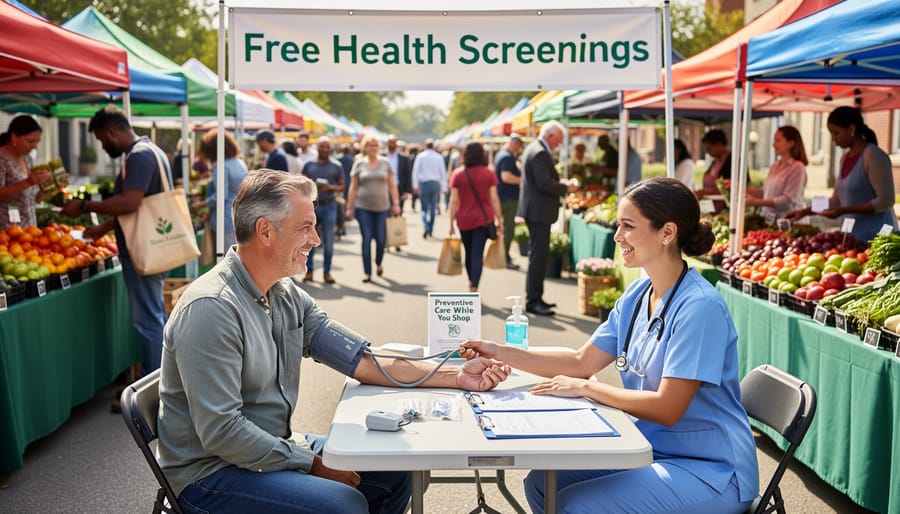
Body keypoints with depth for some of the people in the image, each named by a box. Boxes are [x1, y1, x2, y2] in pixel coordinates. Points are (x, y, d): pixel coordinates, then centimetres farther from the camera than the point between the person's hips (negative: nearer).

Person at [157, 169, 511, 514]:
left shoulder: (288, 296, 4)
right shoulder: (210, 309, -23)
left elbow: (361, 359, 2)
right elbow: (220, 432, -26)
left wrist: (455, 377, -4)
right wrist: (313, 465, -20)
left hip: (275, 446, 8)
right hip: (212, 473, -8)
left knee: (395, 472, 7)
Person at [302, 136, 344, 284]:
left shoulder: (336, 166, 6)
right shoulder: (309, 165, 8)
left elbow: (342, 186, 6)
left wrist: (331, 188, -13)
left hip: (329, 206, -1)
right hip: (311, 205, 1)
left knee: (328, 241, -1)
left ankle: (327, 271, 8)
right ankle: (309, 271, 11)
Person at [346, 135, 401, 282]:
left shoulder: (385, 162, 7)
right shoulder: (359, 163, 3)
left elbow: (392, 185, 8)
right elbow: (353, 187, 5)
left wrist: (396, 204, 2)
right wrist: (350, 207, 1)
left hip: (382, 207, 1)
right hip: (363, 207, -1)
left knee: (381, 238, 2)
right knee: (367, 239, -3)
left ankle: (378, 264, 30)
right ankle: (367, 272, 3)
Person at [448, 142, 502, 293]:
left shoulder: (457, 174, -1)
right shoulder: (488, 173, -2)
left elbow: (454, 200, -3)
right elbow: (494, 199, -4)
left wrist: (451, 223, 2)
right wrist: (499, 220, 3)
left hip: (464, 219, 2)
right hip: (483, 218, -1)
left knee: (469, 253, 18)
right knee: (478, 254, -3)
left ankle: (472, 283, 35)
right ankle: (474, 288, -13)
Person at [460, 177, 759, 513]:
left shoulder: (700, 308, -22)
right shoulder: (636, 295, 4)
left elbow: (667, 408, -24)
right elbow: (583, 362, 8)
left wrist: (584, 388, -15)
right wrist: (502, 354, 0)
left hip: (710, 472, -8)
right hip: (650, 448, 8)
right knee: (540, 484, 0)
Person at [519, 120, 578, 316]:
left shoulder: (533, 148, 15)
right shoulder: (540, 153, -18)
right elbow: (544, 184, -24)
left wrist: (559, 181, 10)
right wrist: (565, 188, -11)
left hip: (535, 210, 11)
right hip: (538, 211, -11)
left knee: (538, 255, 16)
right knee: (538, 256, -7)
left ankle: (535, 297, 24)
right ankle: (532, 301, -3)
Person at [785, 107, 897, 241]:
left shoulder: (873, 156, -11)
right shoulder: (845, 158, 12)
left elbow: (885, 201, -15)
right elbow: (836, 200, 18)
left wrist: (845, 210, -21)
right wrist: (805, 211, 9)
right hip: (851, 235, 7)